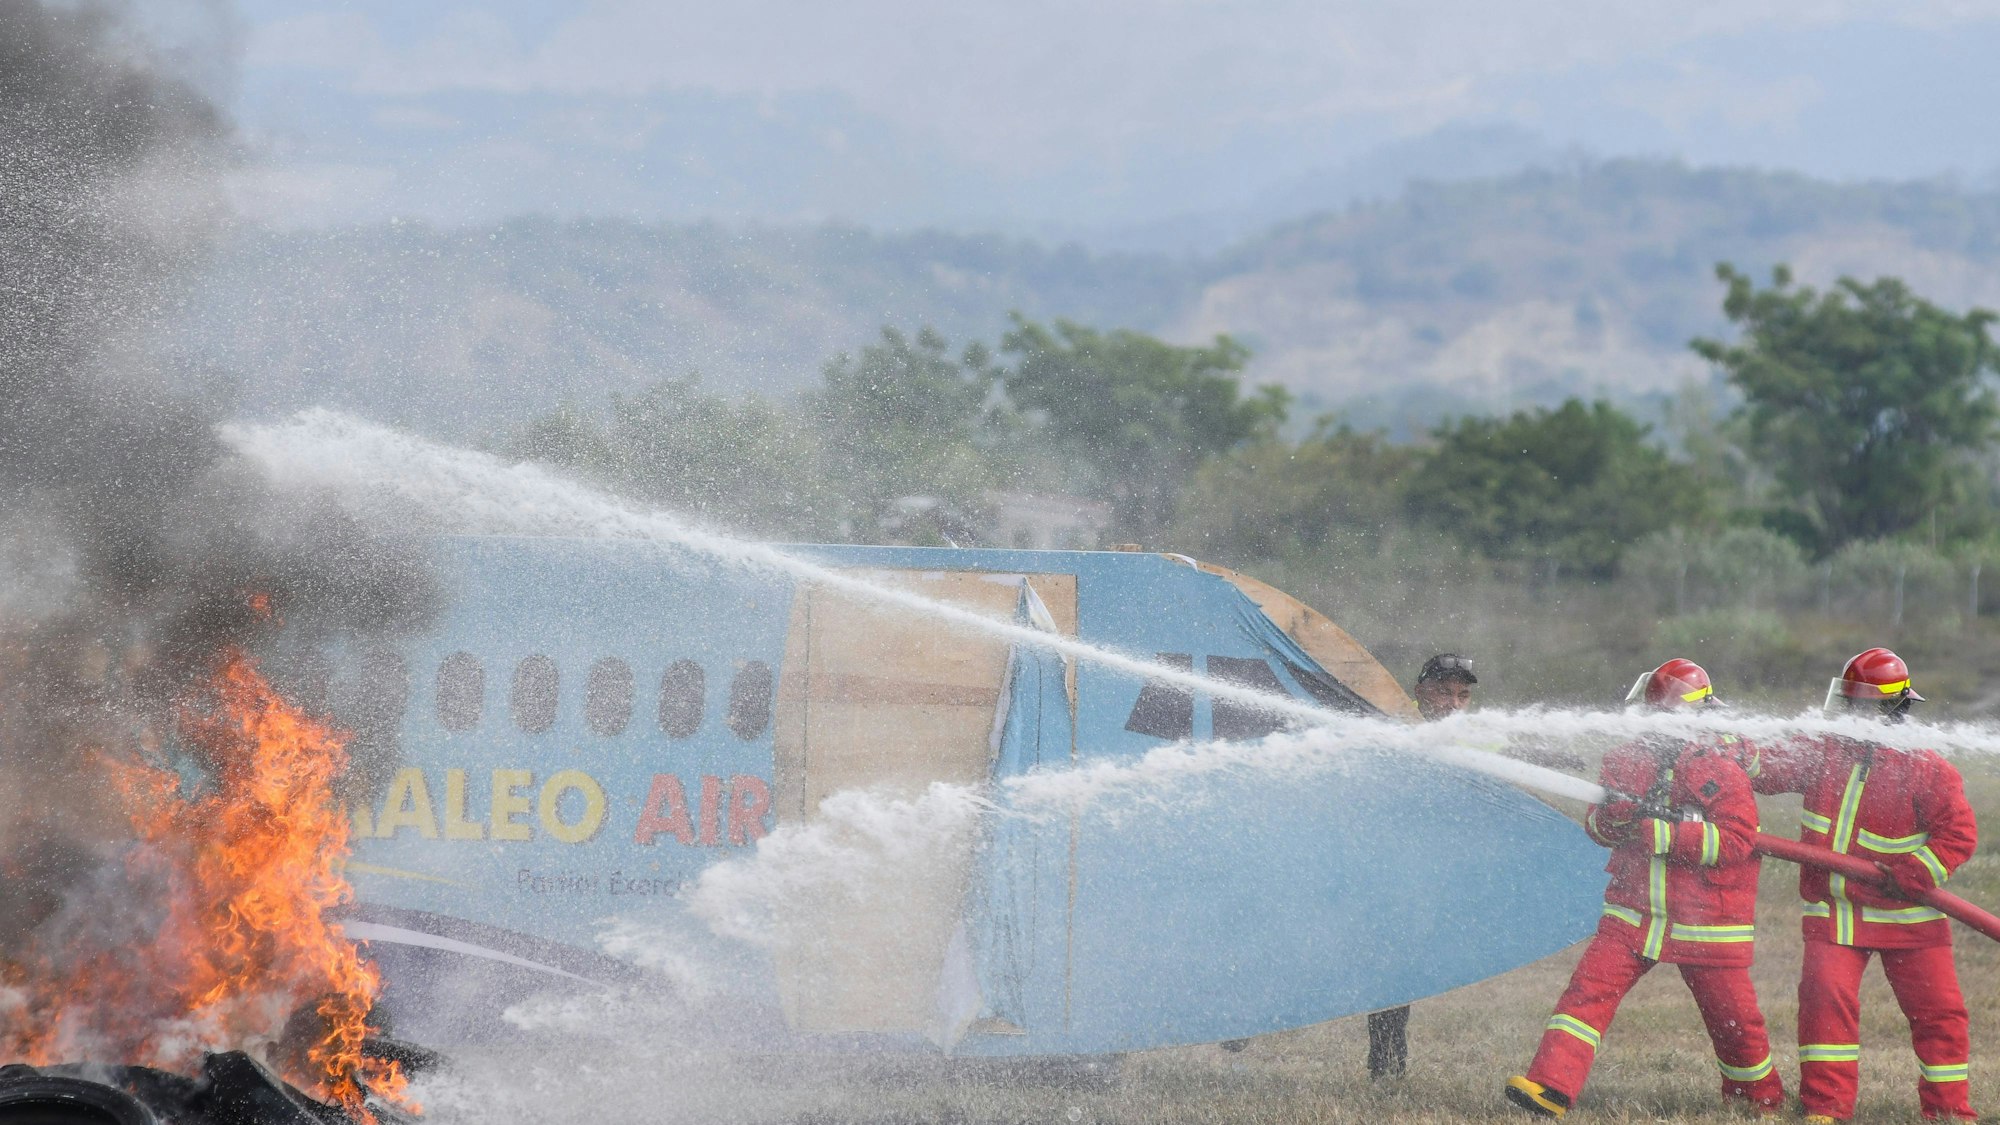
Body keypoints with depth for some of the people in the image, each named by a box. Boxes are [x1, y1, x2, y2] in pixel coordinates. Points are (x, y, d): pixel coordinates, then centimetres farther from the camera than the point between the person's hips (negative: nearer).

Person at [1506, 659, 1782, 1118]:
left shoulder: (1722, 769, -9)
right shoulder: (1633, 759, 7)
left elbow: (1736, 840, -20)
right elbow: (1596, 825, 11)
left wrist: (1657, 832, -24)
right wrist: (1611, 817, -15)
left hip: (1706, 925, -4)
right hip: (1634, 916, 4)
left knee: (1734, 1020, 7)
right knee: (1588, 989, -14)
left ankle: (1762, 1101, 30)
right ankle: (1549, 1089, -20)